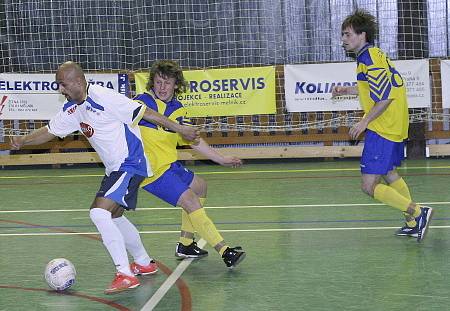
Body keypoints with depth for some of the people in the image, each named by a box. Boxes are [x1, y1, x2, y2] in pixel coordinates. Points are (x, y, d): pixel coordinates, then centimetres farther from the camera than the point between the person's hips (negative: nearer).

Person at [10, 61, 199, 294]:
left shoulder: (104, 98, -20)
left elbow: (145, 113, -16)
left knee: (99, 212, -20)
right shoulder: (72, 109, 6)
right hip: (114, 169, 10)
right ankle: (144, 263, 40)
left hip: (130, 165, -10)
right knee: (112, 216, 22)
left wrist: (180, 129, -11)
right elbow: (50, 131, 16)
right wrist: (22, 140, -2)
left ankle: (125, 275, -16)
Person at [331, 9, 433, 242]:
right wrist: (348, 91, 22)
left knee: (369, 185, -10)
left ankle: (418, 213, -6)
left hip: (382, 130, -11)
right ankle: (414, 224, 34)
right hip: (395, 127, 11)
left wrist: (364, 122, -17)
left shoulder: (369, 58, -17)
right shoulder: (373, 54, 13)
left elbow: (384, 97, -22)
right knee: (389, 174, 25)